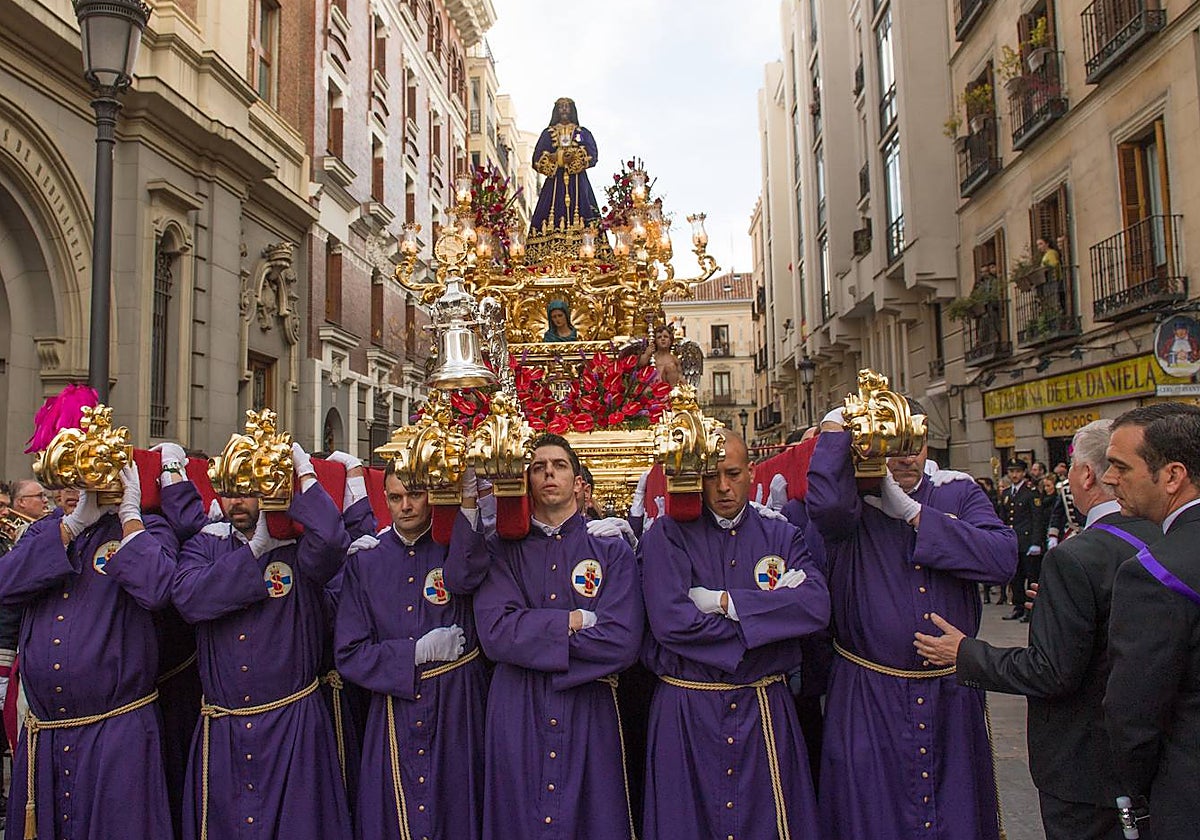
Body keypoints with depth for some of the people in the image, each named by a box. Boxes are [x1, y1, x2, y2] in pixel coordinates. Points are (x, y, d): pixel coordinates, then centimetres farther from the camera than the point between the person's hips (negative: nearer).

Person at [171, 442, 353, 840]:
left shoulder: (298, 546, -5)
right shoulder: (205, 545, 5)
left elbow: (331, 541, -29)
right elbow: (188, 598, -14)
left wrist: (304, 471, -20)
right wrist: (256, 547, -15)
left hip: (293, 725, -3)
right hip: (220, 732, 3)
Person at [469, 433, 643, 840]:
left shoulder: (612, 552, 3)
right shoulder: (501, 551, 4)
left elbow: (622, 642, -11)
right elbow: (494, 632, -11)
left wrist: (532, 634, -10)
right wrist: (573, 621, -10)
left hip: (589, 715, 0)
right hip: (517, 717, 1)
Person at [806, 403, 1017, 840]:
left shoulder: (959, 493, 1)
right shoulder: (853, 501, -9)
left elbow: (1003, 557, -16)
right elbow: (826, 503, -35)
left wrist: (913, 512, -18)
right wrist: (835, 427, -21)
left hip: (953, 693, 3)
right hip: (869, 702, -3)